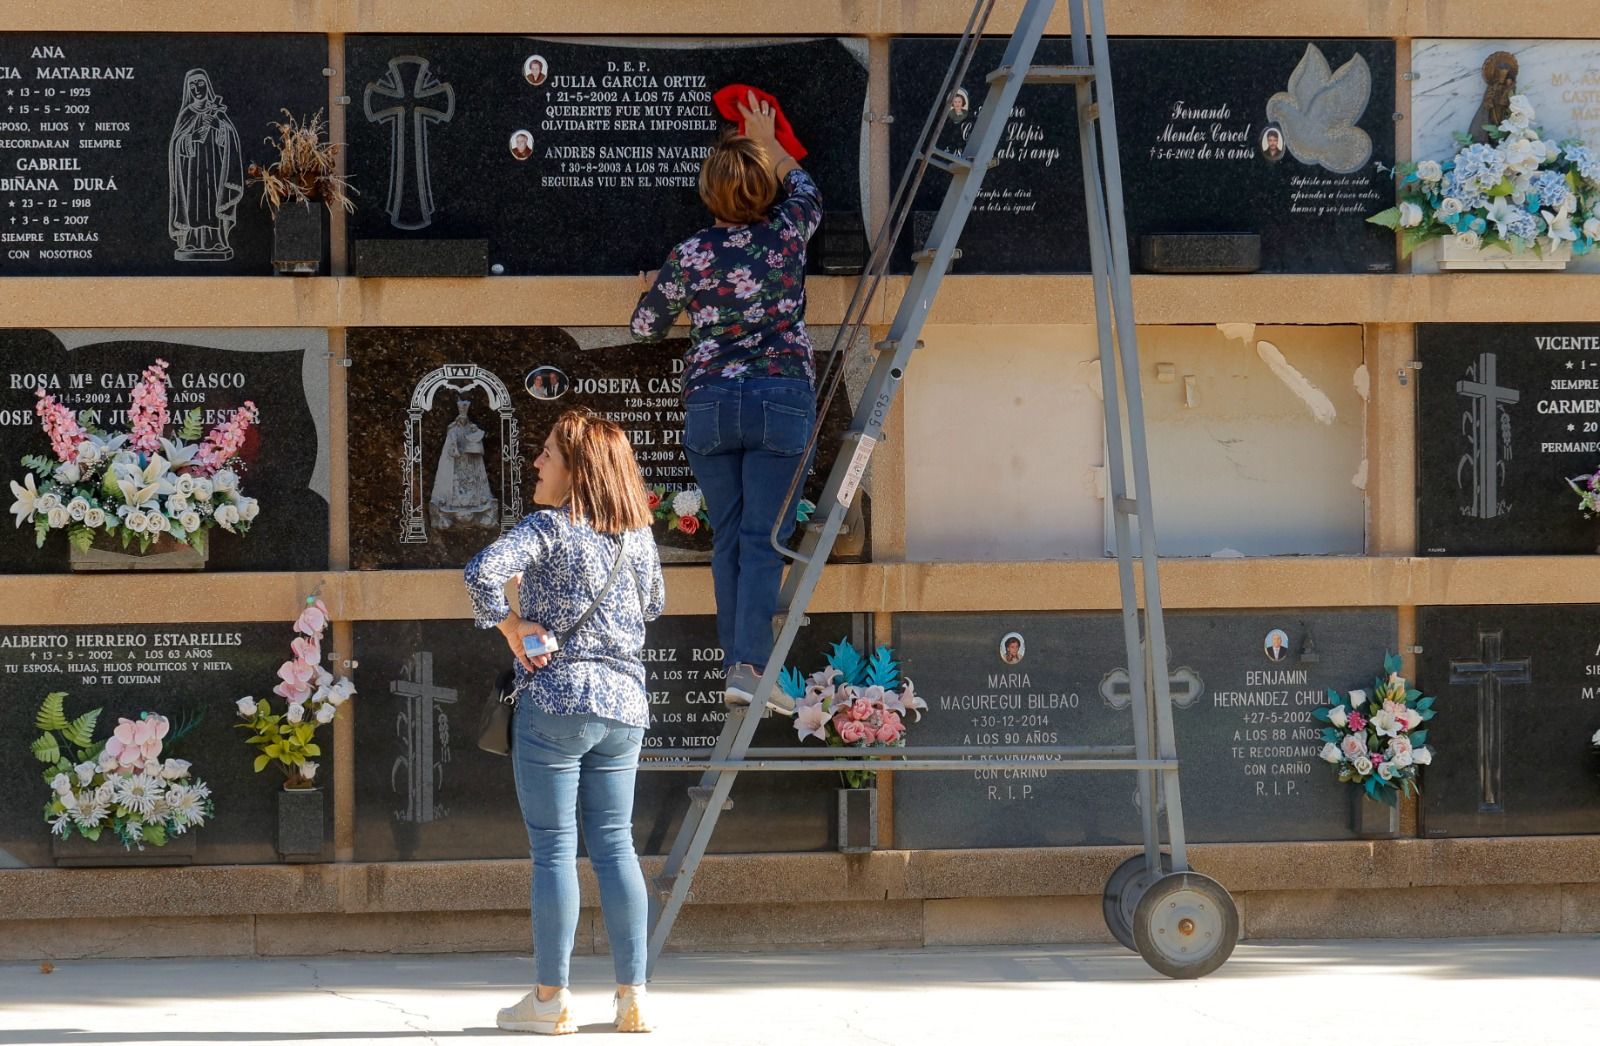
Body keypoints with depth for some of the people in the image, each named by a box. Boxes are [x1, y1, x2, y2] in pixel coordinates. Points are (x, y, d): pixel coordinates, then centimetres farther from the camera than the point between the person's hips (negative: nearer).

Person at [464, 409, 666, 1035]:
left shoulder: (549, 528, -11)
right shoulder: (639, 535, 7)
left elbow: (483, 571, -27)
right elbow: (654, 605, 23)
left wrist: (508, 625, -14)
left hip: (554, 699, -5)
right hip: (624, 703, 5)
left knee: (554, 848, 0)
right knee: (615, 845, 10)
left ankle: (550, 999, 4)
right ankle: (633, 995, 8)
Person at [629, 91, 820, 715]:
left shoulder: (689, 256, -2)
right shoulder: (787, 235, -2)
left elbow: (646, 329, 12)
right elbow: (805, 190, 23)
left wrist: (648, 291, 34)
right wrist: (769, 143, 38)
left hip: (709, 403, 1)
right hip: (782, 400, -1)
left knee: (727, 538, 8)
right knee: (764, 536, -5)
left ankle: (735, 668, 8)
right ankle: (749, 664, -17)